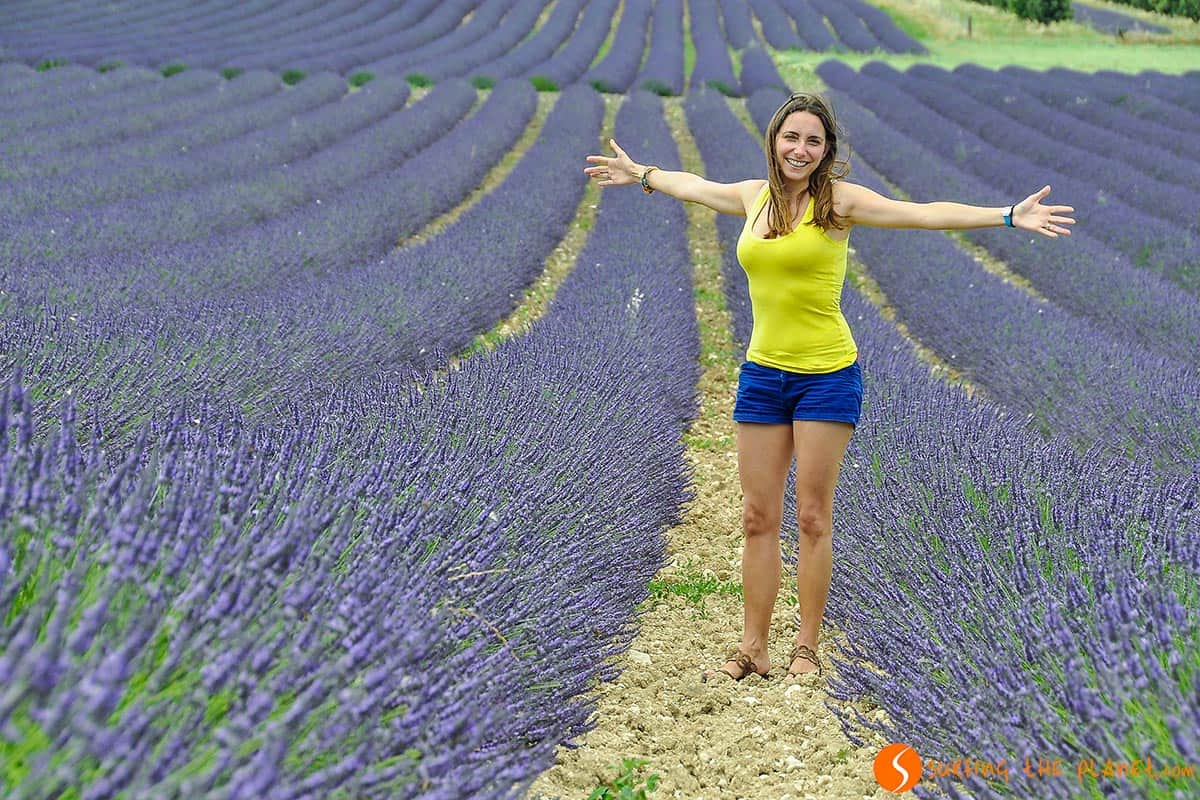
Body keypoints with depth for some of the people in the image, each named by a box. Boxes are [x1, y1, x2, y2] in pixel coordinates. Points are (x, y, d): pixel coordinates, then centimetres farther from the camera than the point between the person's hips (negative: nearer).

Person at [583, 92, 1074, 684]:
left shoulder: (839, 201, -6)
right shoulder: (754, 196, 8)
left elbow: (927, 214, -12)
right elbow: (693, 186, 28)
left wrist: (1008, 216, -21)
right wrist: (638, 175, 43)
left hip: (827, 375, -4)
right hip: (761, 374, 5)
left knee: (812, 518, 1)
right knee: (758, 519, 7)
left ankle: (807, 649, 13)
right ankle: (752, 649, 16)